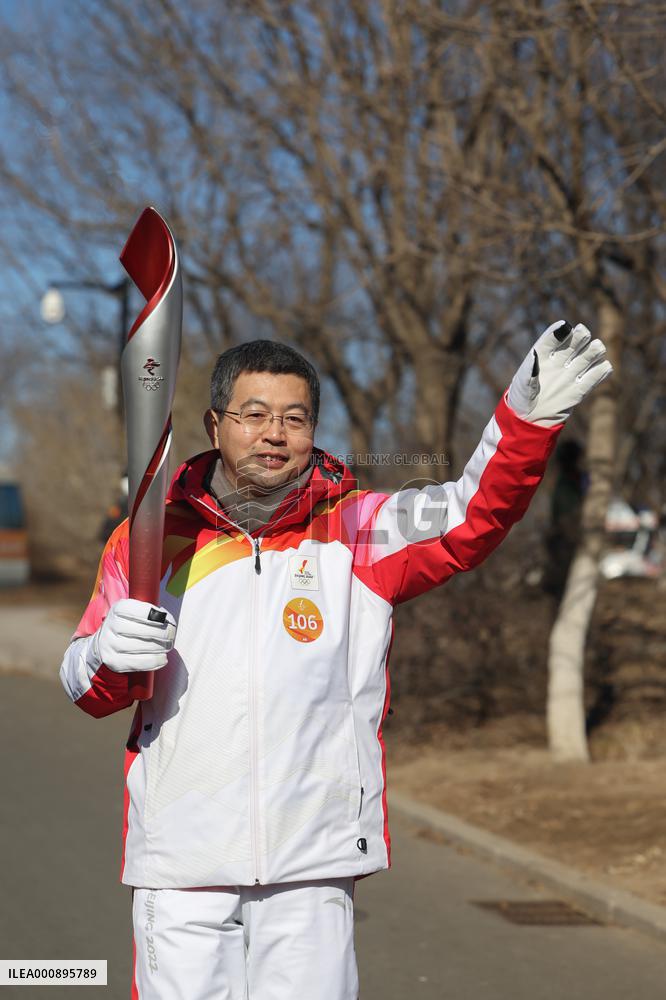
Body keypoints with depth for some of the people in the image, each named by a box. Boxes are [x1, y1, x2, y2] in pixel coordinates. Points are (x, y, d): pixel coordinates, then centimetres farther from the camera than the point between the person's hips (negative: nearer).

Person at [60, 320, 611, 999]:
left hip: (313, 863, 0)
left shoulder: (358, 532, 2)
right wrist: (109, 653, -14)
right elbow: (83, 685, 10)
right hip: (180, 858, 1)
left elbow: (474, 515, -14)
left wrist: (530, 411, -30)